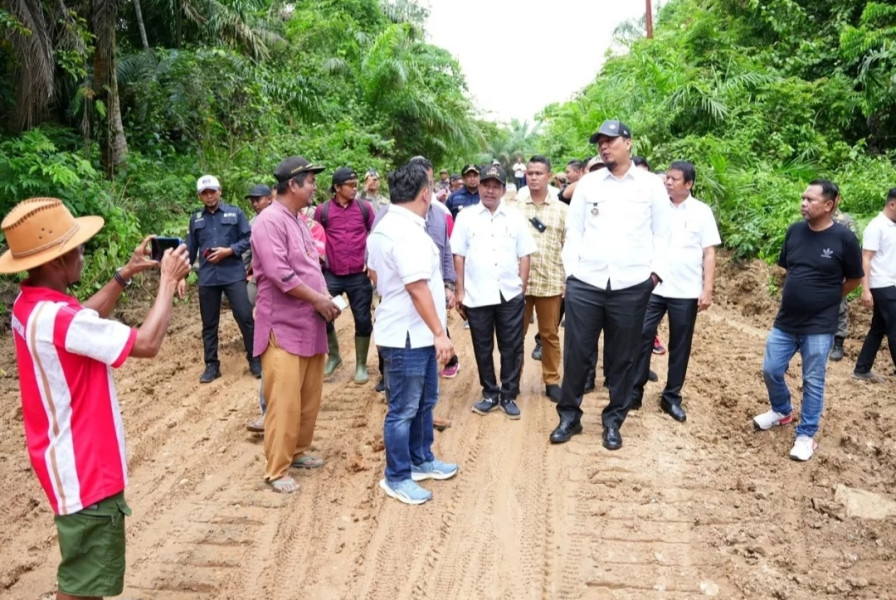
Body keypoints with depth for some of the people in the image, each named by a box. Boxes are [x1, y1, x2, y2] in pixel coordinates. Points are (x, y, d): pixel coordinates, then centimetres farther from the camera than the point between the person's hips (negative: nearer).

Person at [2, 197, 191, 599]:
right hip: (83, 465, -10)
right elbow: (146, 344, -27)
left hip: (76, 457, 10)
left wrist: (126, 274, 10)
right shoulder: (56, 317, -29)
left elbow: (84, 319, 19)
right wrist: (168, 281, -16)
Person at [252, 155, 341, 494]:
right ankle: (276, 470, 7)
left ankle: (298, 452, 30)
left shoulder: (299, 221, 15)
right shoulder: (270, 221, -14)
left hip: (309, 324, 9)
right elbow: (279, 273, -22)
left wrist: (326, 298, 2)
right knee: (285, 402, -5)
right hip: (284, 326, -9)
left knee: (310, 398, 14)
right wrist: (318, 299, -14)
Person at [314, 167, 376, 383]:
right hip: (331, 275, 0)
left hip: (359, 275, 0)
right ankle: (333, 356, 26)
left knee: (363, 320, 4)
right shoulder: (322, 210, -1)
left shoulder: (365, 208, 2)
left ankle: (361, 365, 19)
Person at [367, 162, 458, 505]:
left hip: (416, 333, 11)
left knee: (424, 400, 21)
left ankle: (421, 461, 36)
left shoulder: (386, 226, 11)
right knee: (403, 409, 3)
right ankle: (397, 479, 17)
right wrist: (440, 333, -22)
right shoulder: (407, 232, -22)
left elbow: (373, 272, 19)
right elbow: (417, 287, -26)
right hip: (408, 335, -11)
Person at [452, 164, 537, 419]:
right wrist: (460, 291, 0)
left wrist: (523, 289, 2)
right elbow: (458, 256, 3)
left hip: (510, 294, 0)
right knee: (483, 348, 10)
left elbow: (524, 256, 6)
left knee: (511, 348, 6)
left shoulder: (516, 218, 5)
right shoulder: (466, 217, 3)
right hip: (477, 295, 0)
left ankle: (509, 396, 20)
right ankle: (490, 394, 25)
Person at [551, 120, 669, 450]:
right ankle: (569, 416, 20)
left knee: (622, 358, 8)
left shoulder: (651, 185, 6)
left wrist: (656, 271, -2)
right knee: (576, 352, 4)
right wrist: (571, 268, 1)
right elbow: (574, 229, 8)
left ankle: (613, 421, 23)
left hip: (632, 286, -1)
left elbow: (661, 233, 7)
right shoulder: (588, 183, 9)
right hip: (584, 283, 1)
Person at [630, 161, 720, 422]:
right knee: (642, 338, 1)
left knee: (680, 346, 8)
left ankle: (672, 397, 21)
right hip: (653, 287, 1)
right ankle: (634, 392, 12)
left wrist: (707, 289, -7)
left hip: (686, 292, 0)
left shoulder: (702, 212, 0)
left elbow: (709, 253, 0)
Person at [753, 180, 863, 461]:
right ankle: (782, 411, 38)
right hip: (785, 321, 4)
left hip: (819, 326, -4)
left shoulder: (844, 238, -12)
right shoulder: (794, 231, 0)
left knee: (812, 382, 6)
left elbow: (854, 280, 0)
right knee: (771, 370, 11)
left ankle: (806, 435, 20)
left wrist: (824, 299, 6)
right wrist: (797, 294, 8)